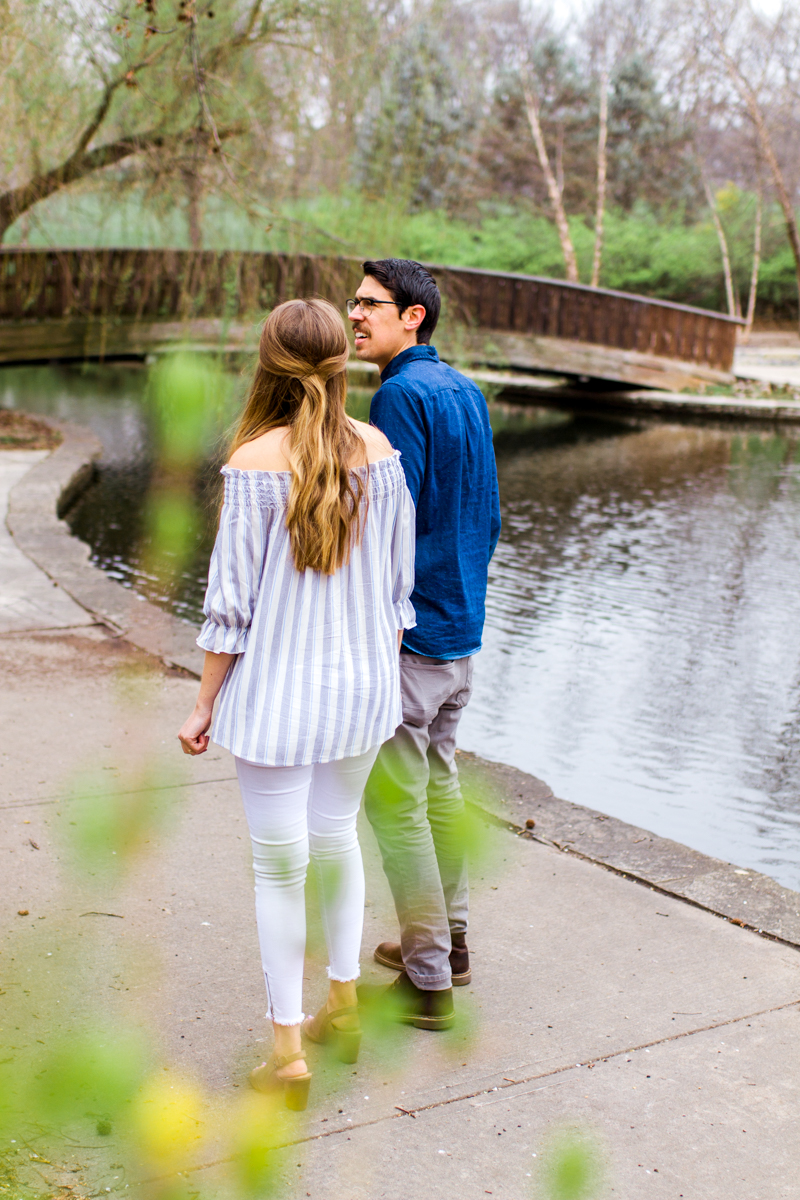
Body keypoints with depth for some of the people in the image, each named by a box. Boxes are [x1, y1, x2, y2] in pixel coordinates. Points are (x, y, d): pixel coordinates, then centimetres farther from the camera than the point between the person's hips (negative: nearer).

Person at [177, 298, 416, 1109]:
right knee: (336, 838, 23)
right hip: (360, 681, 5)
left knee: (279, 866, 7)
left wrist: (203, 705, -2)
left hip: (277, 691, -4)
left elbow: (233, 598, -13)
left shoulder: (255, 463, -16)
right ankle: (341, 1006, 36)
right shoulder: (379, 454, -3)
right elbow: (399, 582, 3)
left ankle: (287, 1052, 16)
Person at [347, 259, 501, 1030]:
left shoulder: (401, 395, -16)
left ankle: (427, 981, 6)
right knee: (438, 785, 19)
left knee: (395, 804, -1)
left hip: (407, 631, -9)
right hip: (463, 625, 9)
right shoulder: (466, 393, 11)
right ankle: (449, 939, 32)